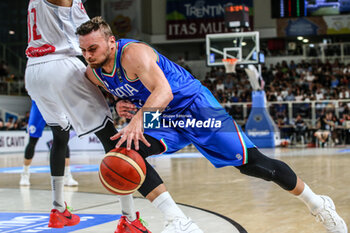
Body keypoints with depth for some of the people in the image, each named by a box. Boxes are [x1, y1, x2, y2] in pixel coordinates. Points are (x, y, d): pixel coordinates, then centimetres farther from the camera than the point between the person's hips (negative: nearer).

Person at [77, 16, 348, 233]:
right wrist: (121, 105, -7)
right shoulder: (94, 74, -3)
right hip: (162, 118, 7)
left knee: (250, 162, -9)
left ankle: (317, 203, 10)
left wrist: (137, 120, -56)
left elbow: (163, 91, -40)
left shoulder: (133, 53, -27)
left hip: (193, 103, -7)